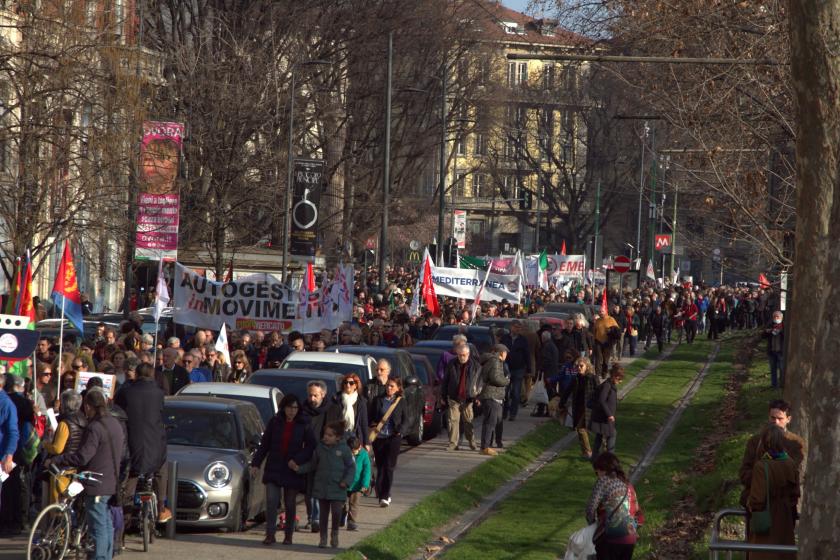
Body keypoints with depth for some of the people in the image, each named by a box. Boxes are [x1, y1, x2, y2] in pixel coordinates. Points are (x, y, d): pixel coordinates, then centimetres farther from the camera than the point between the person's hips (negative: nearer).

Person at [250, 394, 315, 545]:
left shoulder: (303, 425, -1)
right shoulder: (274, 422, 1)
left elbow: (311, 446, -2)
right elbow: (264, 445, 7)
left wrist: (297, 460, -14)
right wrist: (256, 464, 3)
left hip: (293, 470, 0)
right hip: (274, 469, 0)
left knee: (290, 504, 6)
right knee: (271, 500, -10)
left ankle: (288, 535, 18)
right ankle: (270, 534, -10)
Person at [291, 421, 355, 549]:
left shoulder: (344, 449, -5)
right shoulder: (320, 448, 2)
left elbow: (351, 467, 1)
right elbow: (312, 464, 9)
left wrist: (346, 481, -11)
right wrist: (298, 468, -3)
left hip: (337, 488, -3)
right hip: (322, 487, 3)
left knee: (336, 511, -11)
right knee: (324, 513, 9)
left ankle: (334, 533, 14)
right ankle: (323, 538, 20)